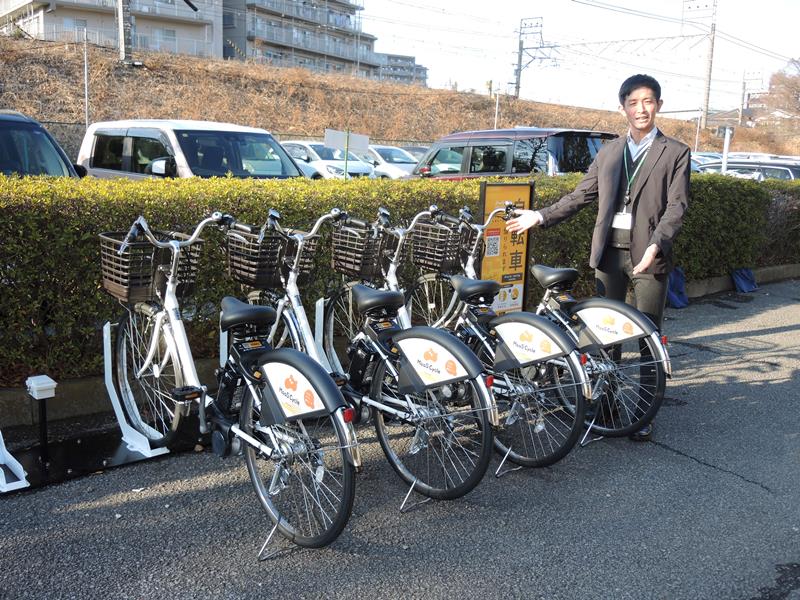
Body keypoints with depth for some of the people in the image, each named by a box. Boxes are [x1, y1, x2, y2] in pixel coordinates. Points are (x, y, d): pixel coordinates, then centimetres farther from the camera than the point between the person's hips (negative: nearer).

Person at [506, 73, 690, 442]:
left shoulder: (675, 153, 1)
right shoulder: (608, 153, 14)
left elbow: (677, 205, -8)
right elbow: (581, 196, 14)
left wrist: (656, 244, -24)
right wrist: (540, 216, 5)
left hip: (648, 253, -4)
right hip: (610, 249, 4)